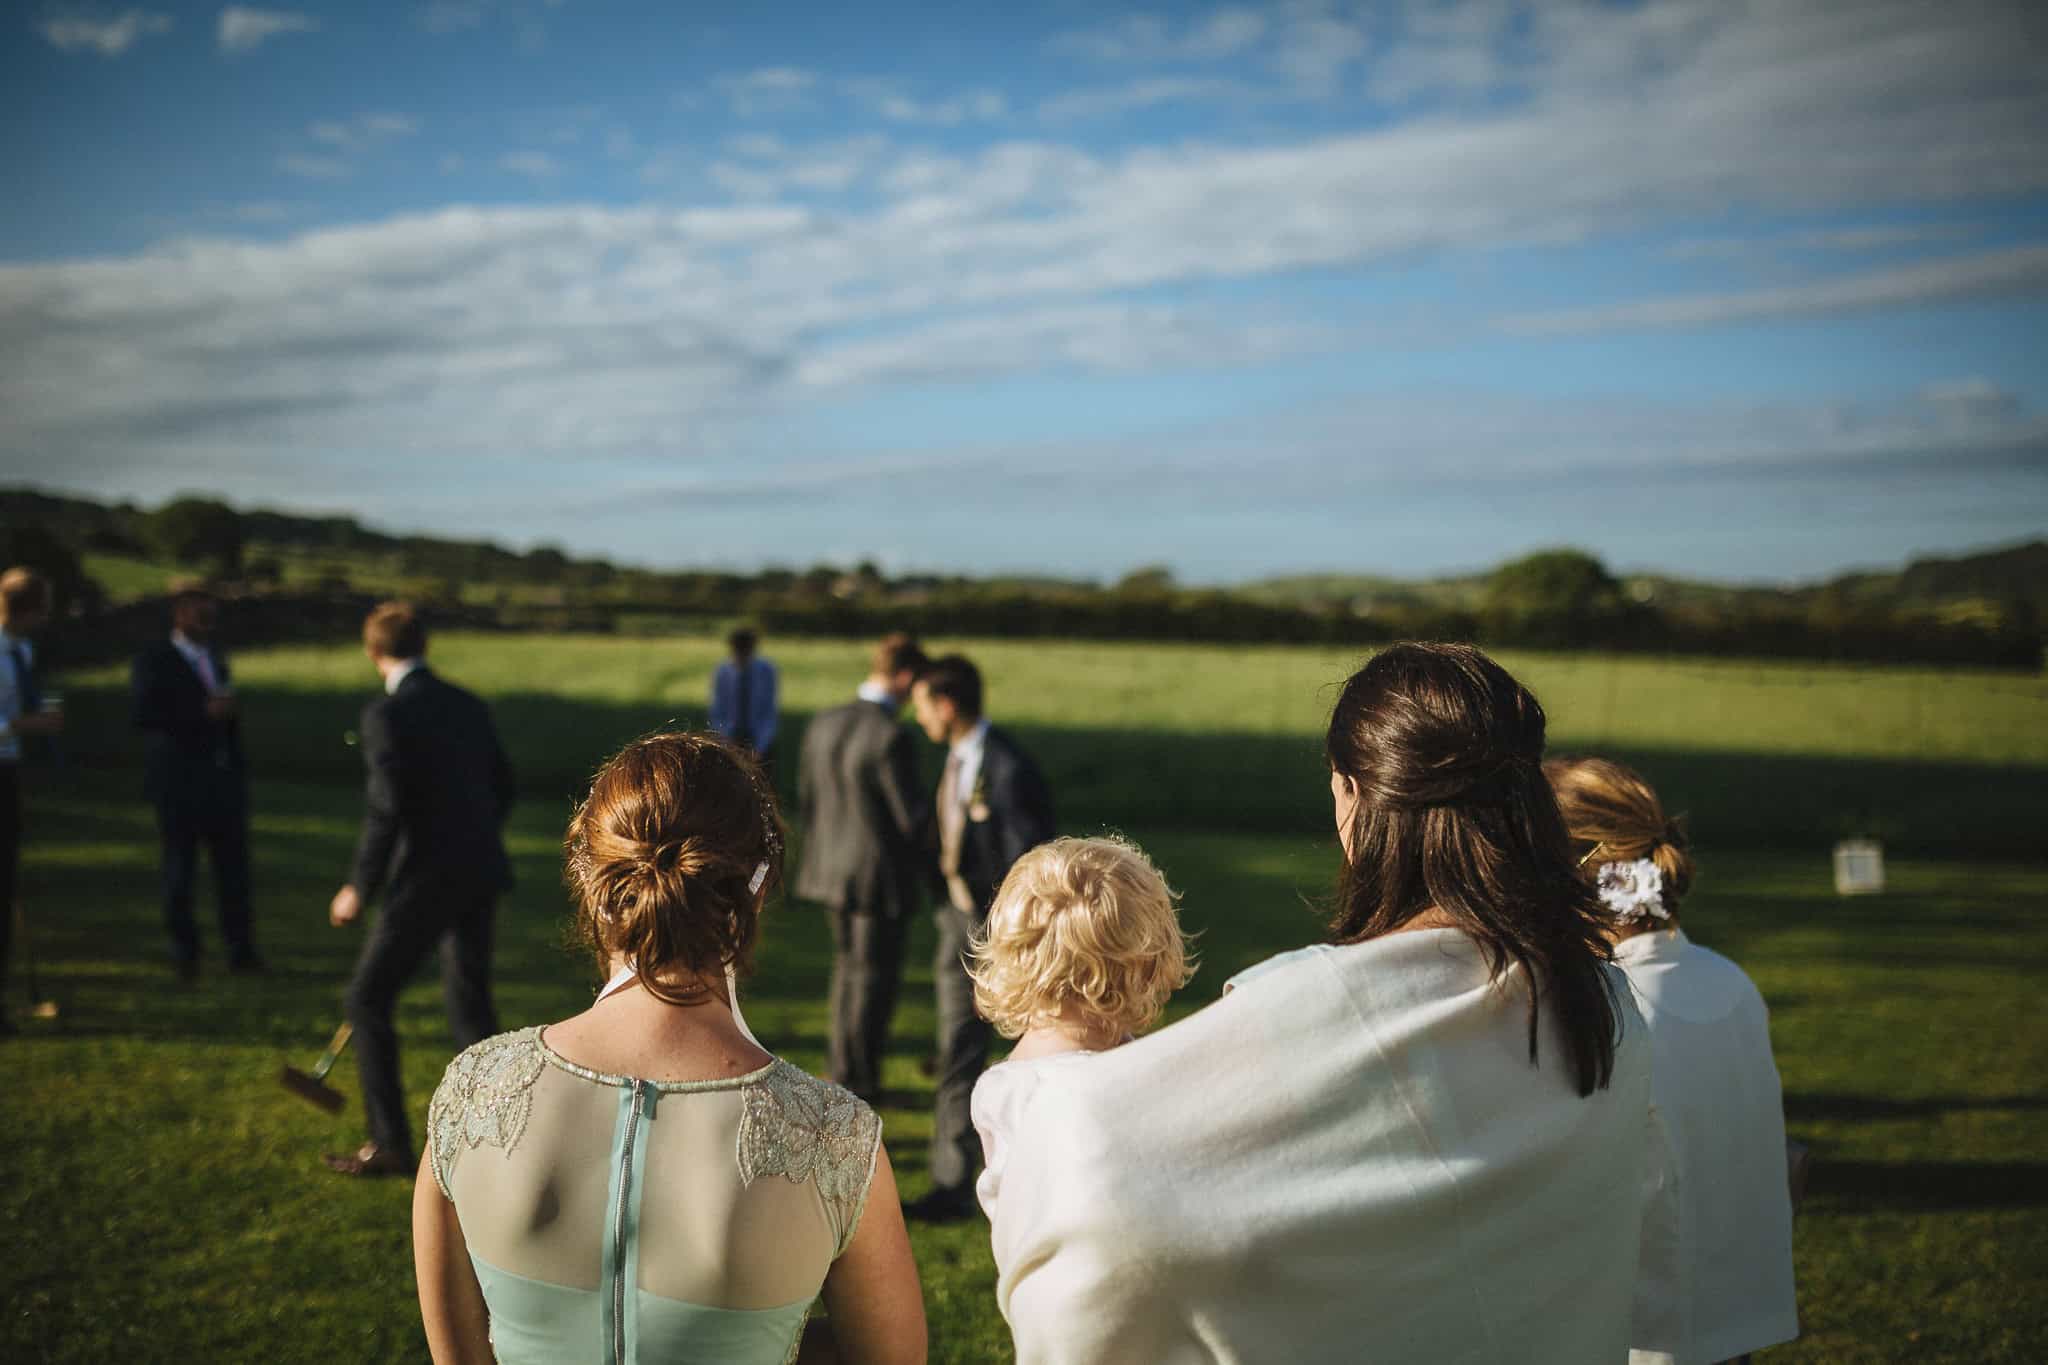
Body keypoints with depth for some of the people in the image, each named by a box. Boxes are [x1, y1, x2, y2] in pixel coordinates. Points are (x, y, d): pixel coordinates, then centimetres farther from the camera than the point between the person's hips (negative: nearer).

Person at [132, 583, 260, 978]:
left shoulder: (216, 657, 16)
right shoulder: (154, 661, -4)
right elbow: (145, 715, -17)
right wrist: (203, 712, -22)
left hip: (224, 780, 5)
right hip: (178, 782, -5)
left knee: (234, 865, 2)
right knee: (180, 868, 2)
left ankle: (240, 949, 8)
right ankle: (184, 952, 12)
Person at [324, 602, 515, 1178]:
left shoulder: (386, 715, -13)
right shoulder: (469, 706, 9)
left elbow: (387, 810, -19)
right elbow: (502, 789, 16)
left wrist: (360, 888, -9)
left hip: (426, 881, -7)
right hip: (481, 876, 7)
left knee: (368, 1000, 6)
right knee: (469, 1003, 18)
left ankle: (389, 1145, 8)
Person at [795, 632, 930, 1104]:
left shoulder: (822, 724, -2)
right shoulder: (892, 738, -25)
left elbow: (806, 796, 7)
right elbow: (912, 817, -22)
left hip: (832, 867, 7)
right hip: (880, 874, -7)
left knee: (849, 964, 23)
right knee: (874, 976, 9)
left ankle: (844, 1067, 35)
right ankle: (858, 1082, 21)